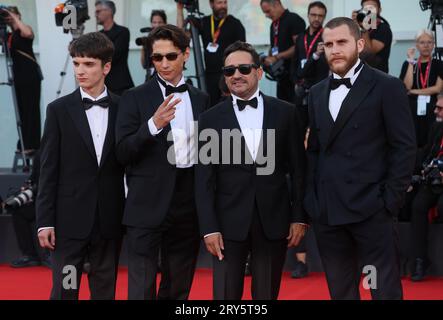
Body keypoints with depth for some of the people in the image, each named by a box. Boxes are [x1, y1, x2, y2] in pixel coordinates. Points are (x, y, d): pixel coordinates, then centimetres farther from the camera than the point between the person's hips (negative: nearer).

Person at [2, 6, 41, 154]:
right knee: (22, 109, 9)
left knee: (31, 108, -5)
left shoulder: (24, 30, -6)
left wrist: (14, 18, -20)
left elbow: (28, 33, -29)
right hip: (18, 75, 7)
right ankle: (24, 143, 14)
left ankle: (32, 144, -5)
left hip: (30, 74, -7)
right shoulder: (9, 35, 15)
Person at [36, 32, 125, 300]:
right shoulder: (59, 110, 0)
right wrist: (45, 221, -5)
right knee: (64, 290, 1)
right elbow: (49, 170, -1)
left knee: (106, 290, 9)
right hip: (70, 218, -1)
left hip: (110, 220, 2)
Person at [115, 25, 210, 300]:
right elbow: (123, 153, -8)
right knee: (142, 288, -5)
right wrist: (154, 124, -23)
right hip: (148, 207, -4)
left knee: (179, 289, 11)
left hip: (188, 207, 4)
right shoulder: (135, 98, -1)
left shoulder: (201, 100, 11)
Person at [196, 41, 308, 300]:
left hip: (274, 220, 1)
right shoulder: (211, 119, 2)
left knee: (267, 295, 8)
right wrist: (209, 227, -7)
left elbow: (298, 169, 6)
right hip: (229, 222, -1)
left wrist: (299, 217, 1)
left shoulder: (285, 112, 4)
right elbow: (205, 179, 0)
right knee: (225, 295, 1)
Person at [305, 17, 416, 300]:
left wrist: (390, 201, -11)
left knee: (384, 289, -1)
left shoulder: (387, 87, -2)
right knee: (340, 290, 11)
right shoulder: (317, 93, 15)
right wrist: (312, 200, 6)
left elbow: (405, 148, -5)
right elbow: (314, 149, 16)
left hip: (372, 210, -5)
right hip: (327, 212, 5)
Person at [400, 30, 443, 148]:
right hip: (412, 110, 1)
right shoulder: (408, 64, 7)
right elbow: (407, 86, -6)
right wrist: (411, 62, -6)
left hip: (432, 111, 0)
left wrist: (415, 91, -6)